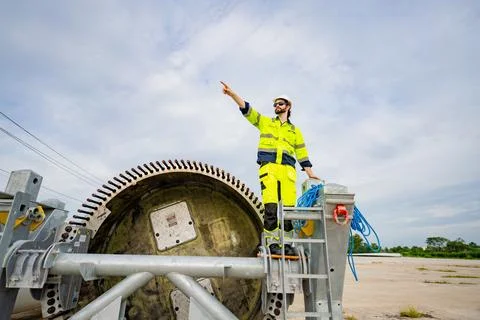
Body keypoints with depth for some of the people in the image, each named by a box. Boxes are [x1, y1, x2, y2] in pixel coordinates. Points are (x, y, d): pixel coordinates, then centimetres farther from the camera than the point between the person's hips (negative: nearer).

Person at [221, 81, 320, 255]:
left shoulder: (295, 131, 24)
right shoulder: (265, 122, 20)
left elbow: (302, 155, 19)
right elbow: (246, 108, 9)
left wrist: (311, 175, 12)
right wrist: (232, 94, -5)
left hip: (288, 170, 2)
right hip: (268, 168, -2)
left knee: (288, 207, -4)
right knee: (271, 207, -12)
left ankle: (287, 244, 3)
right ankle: (272, 243, -6)